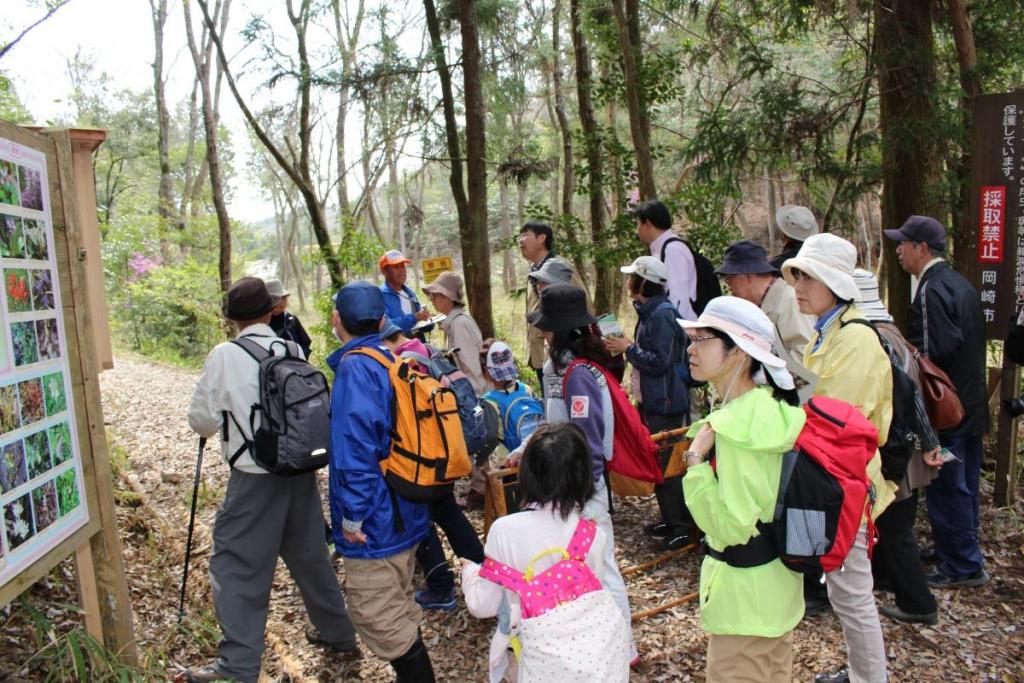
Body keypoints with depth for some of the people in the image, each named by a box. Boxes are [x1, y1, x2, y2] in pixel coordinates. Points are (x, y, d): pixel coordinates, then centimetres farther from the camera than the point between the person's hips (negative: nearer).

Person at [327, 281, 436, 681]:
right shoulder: (392, 362, 7)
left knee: (377, 613, 3)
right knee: (398, 607, 23)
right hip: (405, 511, 9)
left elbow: (356, 446, -26)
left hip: (376, 519, -9)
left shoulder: (355, 368, -19)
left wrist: (352, 514, -19)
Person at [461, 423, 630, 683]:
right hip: (601, 653, 3)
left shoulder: (505, 530, -11)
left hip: (548, 661, -3)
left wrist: (470, 571, 18)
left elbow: (484, 605, -1)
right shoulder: (593, 535, -6)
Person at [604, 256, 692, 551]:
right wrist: (627, 347, 7)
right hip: (651, 400, 10)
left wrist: (628, 348, -16)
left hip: (665, 403, -10)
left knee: (668, 463, -3)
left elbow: (660, 362, -23)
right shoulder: (648, 312, 11)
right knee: (658, 461, 16)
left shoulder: (662, 314, -19)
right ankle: (670, 519, 28)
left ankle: (683, 526, 8)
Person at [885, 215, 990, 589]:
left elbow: (933, 352, -25)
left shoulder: (931, 290, -19)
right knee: (963, 485, 19)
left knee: (946, 488, 1)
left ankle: (964, 566, 11)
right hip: (970, 403, 10)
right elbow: (968, 343, 16)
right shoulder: (959, 283, 11)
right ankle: (961, 550, 32)